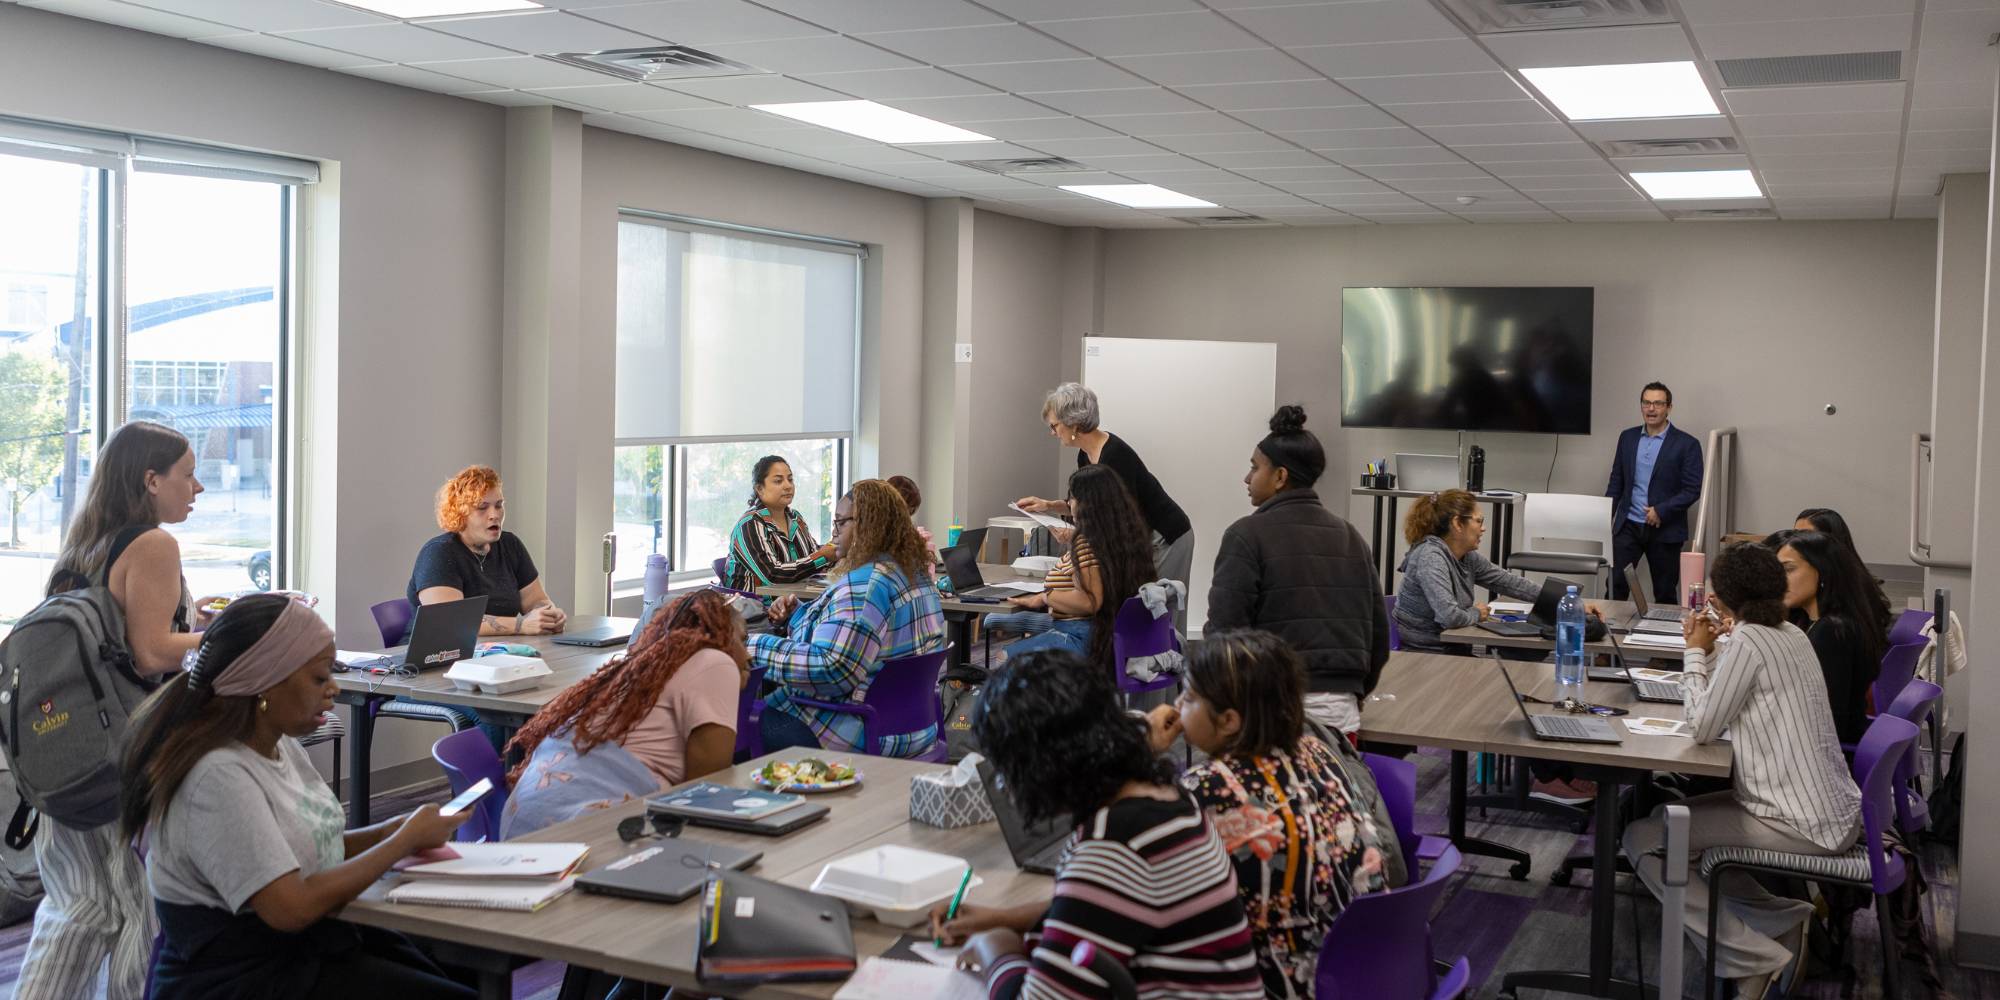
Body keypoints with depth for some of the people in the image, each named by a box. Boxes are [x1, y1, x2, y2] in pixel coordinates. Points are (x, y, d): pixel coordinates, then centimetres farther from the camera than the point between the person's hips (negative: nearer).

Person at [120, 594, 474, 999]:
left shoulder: (281, 744, 5)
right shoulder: (218, 777, -23)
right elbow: (292, 907, -27)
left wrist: (388, 833, -4)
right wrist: (405, 840, -18)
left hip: (307, 947, 9)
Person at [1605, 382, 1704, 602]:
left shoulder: (1686, 444, -5)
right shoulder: (1628, 437, 8)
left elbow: (1692, 490, -8)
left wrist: (1661, 511, -17)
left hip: (1664, 531, -3)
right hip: (1628, 526, 3)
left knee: (1665, 594, 7)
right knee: (1615, 586, -4)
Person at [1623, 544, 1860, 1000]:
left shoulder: (1749, 641, -17)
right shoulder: (1791, 634, 10)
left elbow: (1704, 728, -14)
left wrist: (1697, 653, -3)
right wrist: (1706, 651, 9)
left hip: (1803, 825, -9)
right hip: (1835, 810, 9)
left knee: (1643, 839, -6)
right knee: (1672, 820, 20)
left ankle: (1757, 958, -5)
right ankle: (1787, 919, 12)